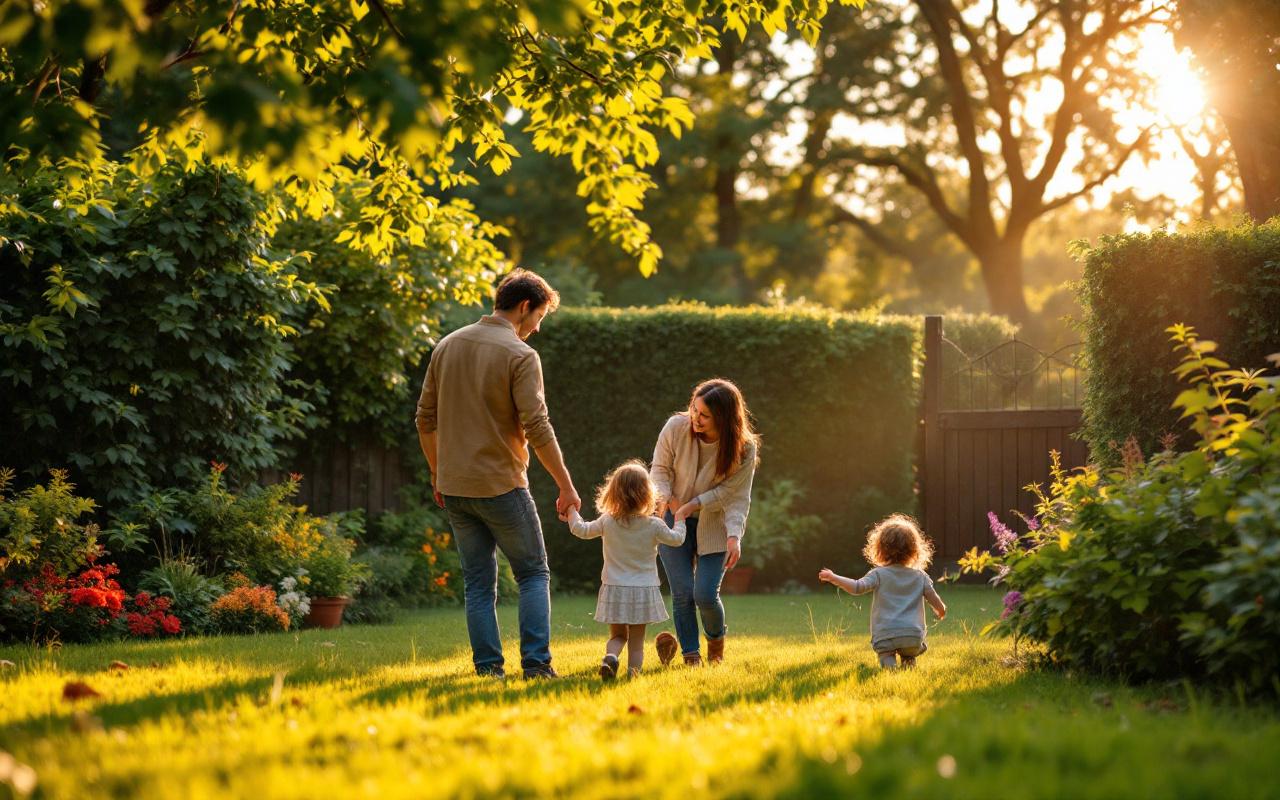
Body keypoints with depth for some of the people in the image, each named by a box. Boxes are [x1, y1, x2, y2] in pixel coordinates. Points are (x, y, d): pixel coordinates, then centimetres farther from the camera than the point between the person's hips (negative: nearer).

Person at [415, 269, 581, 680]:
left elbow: (426, 419, 11)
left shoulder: (447, 346, 8)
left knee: (478, 581, 11)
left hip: (454, 487, 6)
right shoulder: (520, 355, -12)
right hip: (501, 485, -5)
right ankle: (536, 662, -3)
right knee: (534, 574, 7)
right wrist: (566, 486, -10)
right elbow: (537, 428, -16)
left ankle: (488, 667, 7)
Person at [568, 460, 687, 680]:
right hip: (643, 592, -1)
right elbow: (676, 539, 7)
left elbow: (581, 530, 9)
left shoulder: (607, 522, -5)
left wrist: (572, 512, 27)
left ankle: (610, 656, -16)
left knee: (617, 635, 12)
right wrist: (680, 520, 26)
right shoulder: (653, 525, -9)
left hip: (614, 590, 1)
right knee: (636, 640, 7)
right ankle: (633, 671, -3)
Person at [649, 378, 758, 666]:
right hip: (674, 522, 1)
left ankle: (716, 639, 24)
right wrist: (668, 498, -21)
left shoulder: (744, 448, -18)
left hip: (713, 526, -1)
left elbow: (736, 496, -15)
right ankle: (691, 657, 6)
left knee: (705, 594, -9)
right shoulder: (675, 427, -17)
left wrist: (734, 536, -26)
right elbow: (659, 469, -4)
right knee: (683, 592, -7)